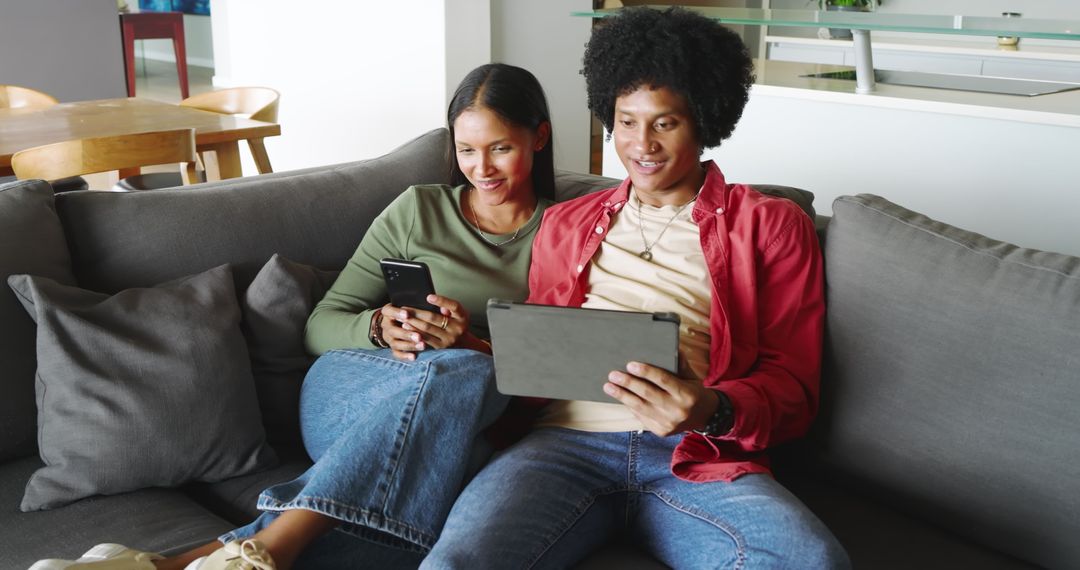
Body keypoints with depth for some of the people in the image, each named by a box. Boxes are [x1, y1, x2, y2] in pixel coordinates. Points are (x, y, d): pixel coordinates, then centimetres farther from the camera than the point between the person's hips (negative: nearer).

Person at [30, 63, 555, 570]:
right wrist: (379, 328, -13)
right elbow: (320, 325, 9)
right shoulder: (418, 210, 12)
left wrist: (474, 344, -17)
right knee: (464, 373, -37)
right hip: (346, 390, 0)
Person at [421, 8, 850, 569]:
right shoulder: (565, 223, 24)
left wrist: (712, 411, -16)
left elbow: (792, 389, 6)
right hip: (565, 439, 1)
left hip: (697, 458, 0)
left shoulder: (771, 226, 13)